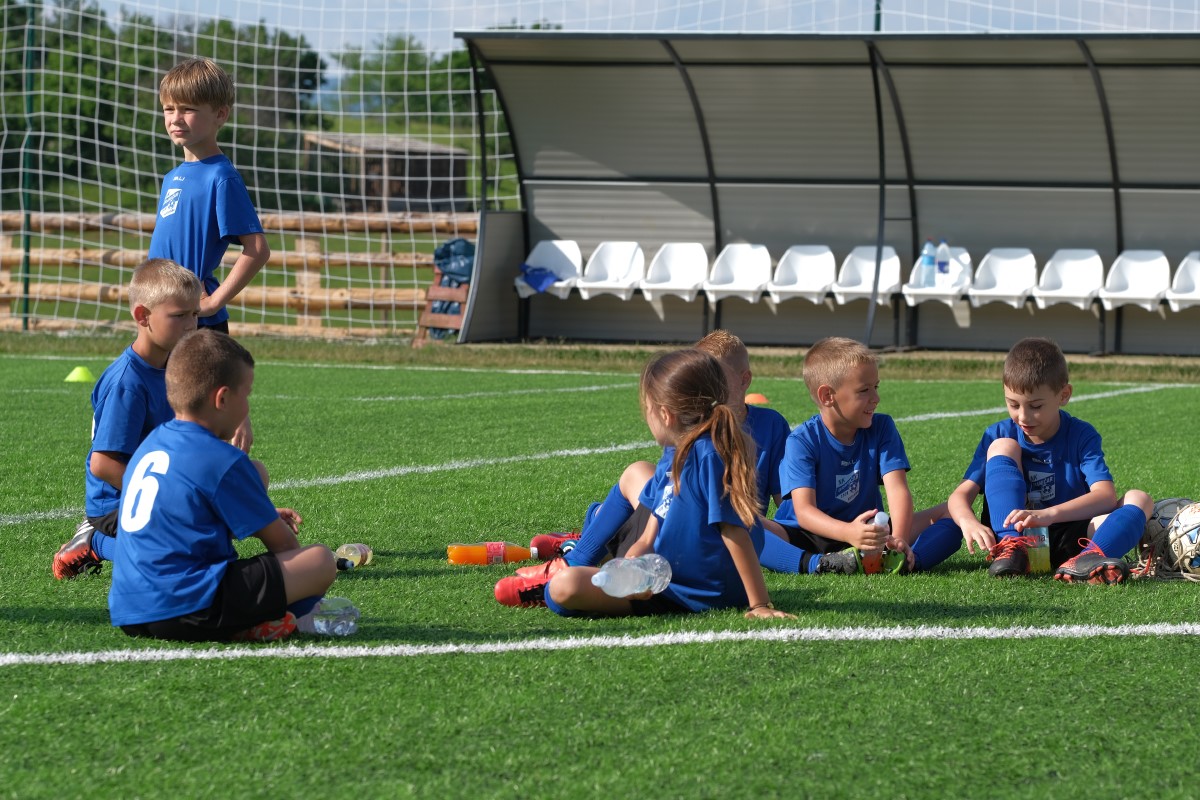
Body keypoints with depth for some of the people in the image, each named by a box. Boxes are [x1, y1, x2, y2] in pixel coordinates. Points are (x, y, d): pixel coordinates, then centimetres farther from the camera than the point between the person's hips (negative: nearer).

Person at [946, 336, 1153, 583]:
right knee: (1002, 448, -14)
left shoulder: (1081, 436, -4)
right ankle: (1011, 549, -34)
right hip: (1012, 534, 1)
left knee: (1139, 499, -22)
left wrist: (1049, 514, -36)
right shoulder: (999, 434, 1)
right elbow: (961, 494, -7)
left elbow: (1106, 495, -20)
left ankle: (1086, 559, -53)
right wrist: (968, 522, -32)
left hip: (1066, 538, -1)